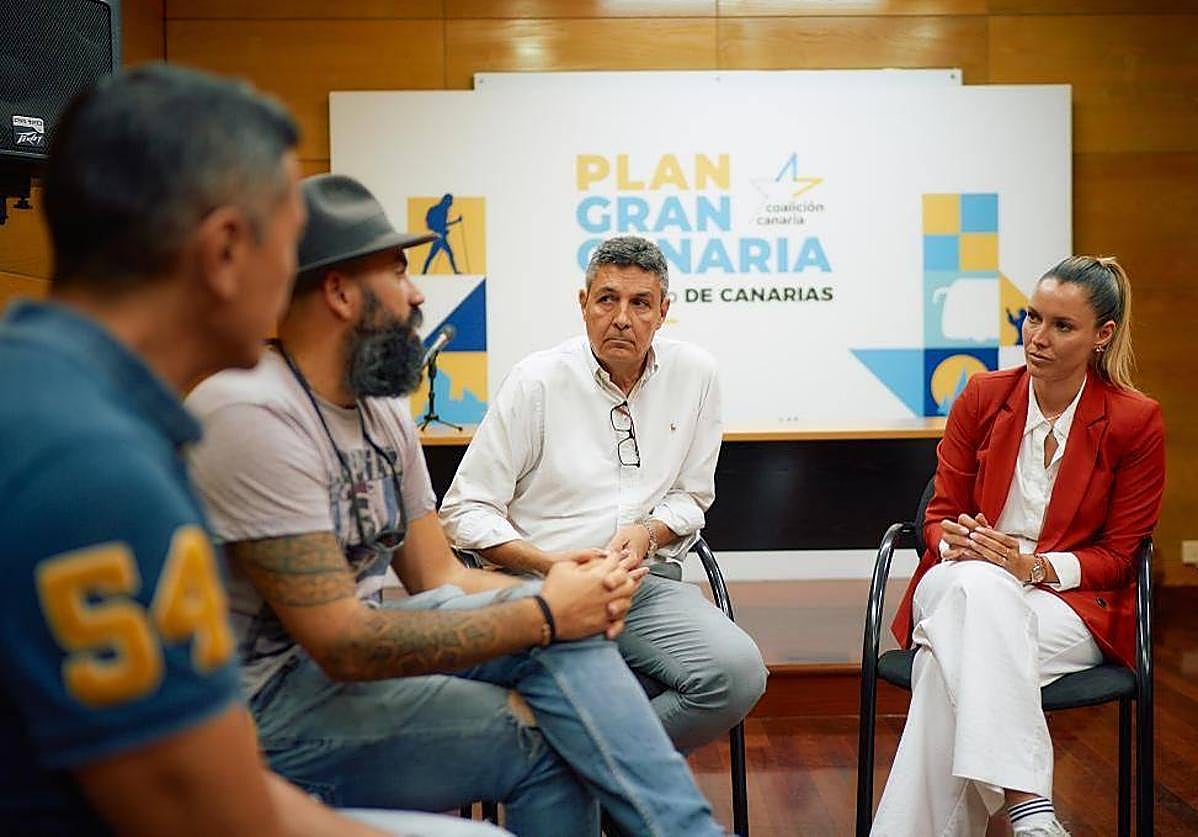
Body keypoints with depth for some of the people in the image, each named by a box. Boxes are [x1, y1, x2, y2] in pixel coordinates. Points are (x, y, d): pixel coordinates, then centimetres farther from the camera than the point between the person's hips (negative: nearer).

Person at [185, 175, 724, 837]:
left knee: (563, 637, -13)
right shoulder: (252, 413, -22)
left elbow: (438, 577, 8)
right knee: (544, 736, -20)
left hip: (352, 646, 8)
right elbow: (343, 644, -26)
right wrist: (543, 615, -21)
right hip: (266, 703, -8)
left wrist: (559, 594, -12)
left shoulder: (383, 410, 8)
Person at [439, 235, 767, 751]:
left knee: (739, 674, -26)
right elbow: (464, 510, 0)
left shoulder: (695, 374, 9)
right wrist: (552, 564, -15)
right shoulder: (537, 380, 0)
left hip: (649, 584, 4)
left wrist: (649, 532, -5)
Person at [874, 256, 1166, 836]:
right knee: (977, 582, -39)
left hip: (1070, 602, -2)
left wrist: (1038, 566, -16)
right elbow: (941, 512, 12)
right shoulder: (982, 397, 7)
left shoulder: (1136, 420, 0)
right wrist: (957, 543, -13)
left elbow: (1118, 555, 3)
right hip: (960, 585, 2)